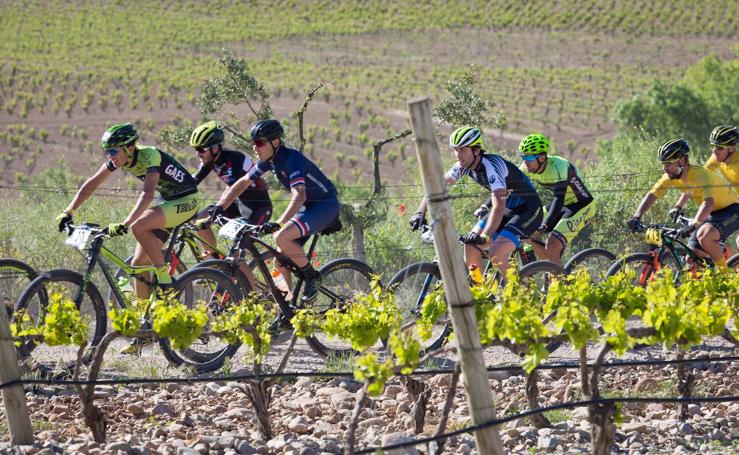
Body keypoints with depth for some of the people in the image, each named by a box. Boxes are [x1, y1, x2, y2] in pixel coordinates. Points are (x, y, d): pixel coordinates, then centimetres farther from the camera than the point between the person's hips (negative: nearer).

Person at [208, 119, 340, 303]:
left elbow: (299, 196, -39)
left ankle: (312, 276, -11)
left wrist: (278, 224, -51)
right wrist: (219, 207, -5)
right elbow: (243, 183, 7)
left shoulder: (292, 159, -27)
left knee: (281, 237, -28)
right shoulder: (269, 160, -1)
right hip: (309, 206, 9)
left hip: (326, 205, -9)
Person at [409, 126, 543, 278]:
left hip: (528, 209, -8)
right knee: (470, 245, -4)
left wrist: (485, 237, -50)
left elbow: (499, 205, -39)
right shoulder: (465, 165, -5)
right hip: (509, 208, 8)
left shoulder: (490, 165, -29)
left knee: (496, 253, -24)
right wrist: (420, 212, -10)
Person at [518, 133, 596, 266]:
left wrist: (544, 226, -47)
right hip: (564, 205, 8)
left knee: (552, 246, -22)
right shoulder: (528, 168, -10)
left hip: (581, 206, -8)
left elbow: (559, 199, -38)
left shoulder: (558, 167, -31)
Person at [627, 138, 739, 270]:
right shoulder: (671, 177, -8)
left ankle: (724, 272, -14)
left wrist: (693, 225, -56)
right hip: (712, 214, 8)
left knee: (704, 235, -33)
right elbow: (652, 195, -4)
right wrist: (637, 217, -19)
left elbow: (708, 202, -44)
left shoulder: (700, 175, -30)